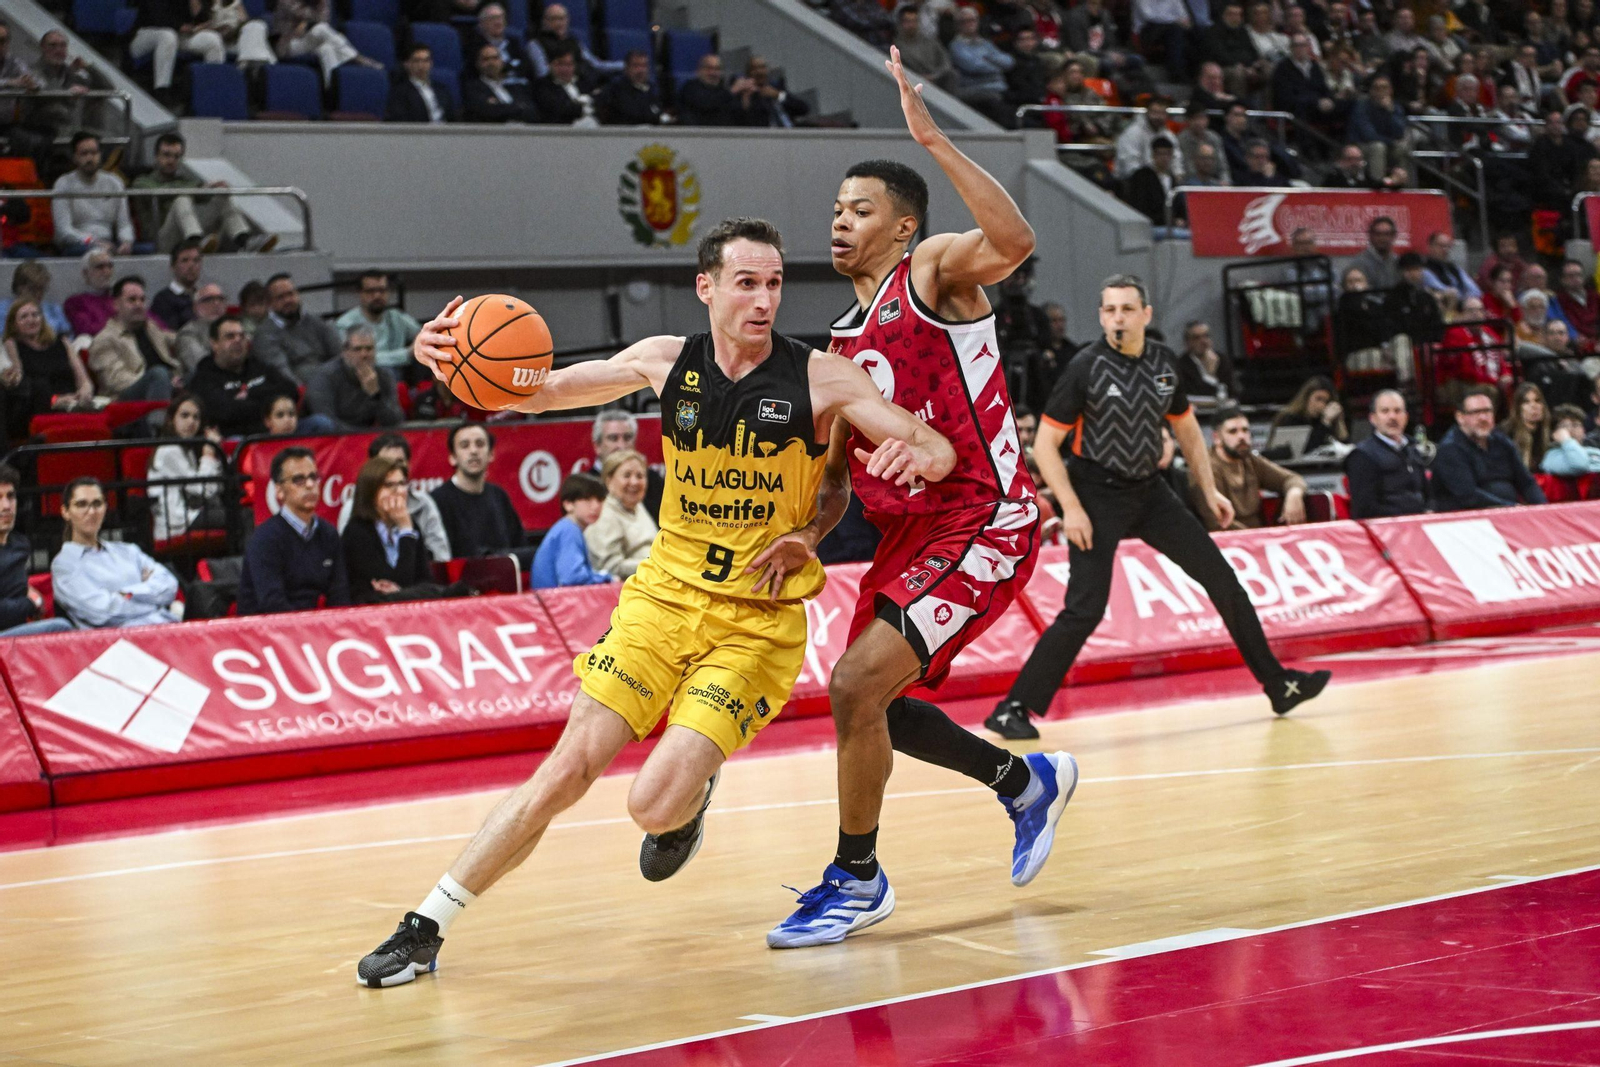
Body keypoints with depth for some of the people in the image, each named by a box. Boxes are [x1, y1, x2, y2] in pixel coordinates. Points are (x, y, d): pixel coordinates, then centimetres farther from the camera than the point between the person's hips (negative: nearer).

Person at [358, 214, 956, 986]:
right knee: (566, 771, -5)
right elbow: (539, 391, 4)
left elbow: (941, 453, -12)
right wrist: (459, 364, -16)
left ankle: (692, 800, 21)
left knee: (655, 804, -17)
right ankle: (425, 928, 6)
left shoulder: (820, 378, -10)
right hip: (666, 595, 2)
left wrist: (918, 454, -37)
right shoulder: (669, 362, -2)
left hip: (758, 620, -2)